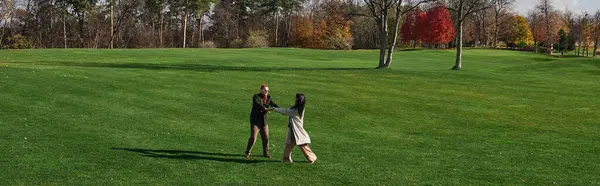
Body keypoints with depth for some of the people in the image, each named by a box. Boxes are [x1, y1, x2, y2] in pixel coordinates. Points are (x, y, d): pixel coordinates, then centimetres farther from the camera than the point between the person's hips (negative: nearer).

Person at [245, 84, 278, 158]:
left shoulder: (268, 98, 4)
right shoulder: (256, 97, -11)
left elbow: (274, 105, -4)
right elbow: (257, 104, -30)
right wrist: (265, 109, -46)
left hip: (264, 121, 5)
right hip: (255, 121, -5)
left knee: (265, 137, 3)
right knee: (253, 138, -8)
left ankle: (265, 152, 18)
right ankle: (248, 152, 10)